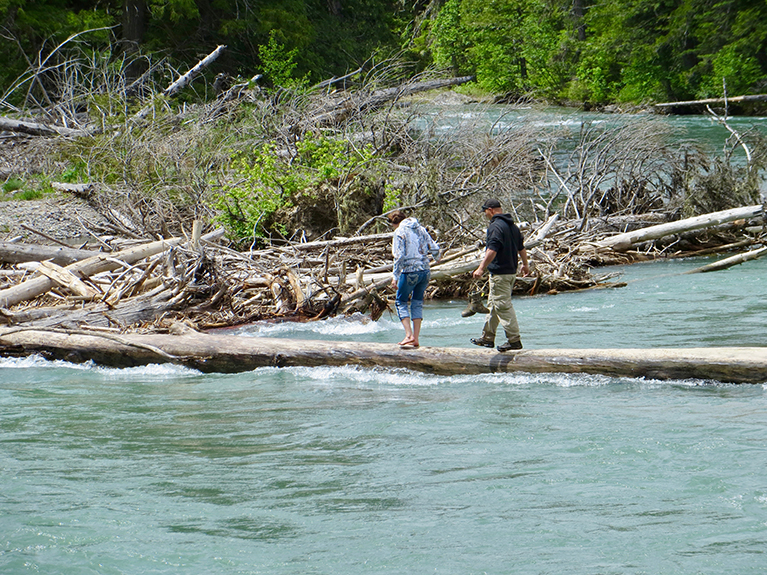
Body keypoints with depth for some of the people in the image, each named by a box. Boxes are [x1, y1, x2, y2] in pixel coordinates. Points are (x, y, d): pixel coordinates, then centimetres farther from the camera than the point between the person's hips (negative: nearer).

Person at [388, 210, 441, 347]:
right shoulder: (421, 229, 9)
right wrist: (437, 258, 32)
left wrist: (395, 276, -12)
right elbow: (434, 248, 9)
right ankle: (415, 339, 10)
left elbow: (399, 256, -15)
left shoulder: (400, 231, -7)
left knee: (401, 302, 7)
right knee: (417, 303, 12)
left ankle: (409, 335, -7)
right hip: (425, 271, 6)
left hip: (409, 272, -6)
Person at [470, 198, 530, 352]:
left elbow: (492, 250, -26)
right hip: (512, 271, 10)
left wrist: (481, 268, -27)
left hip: (499, 273, -10)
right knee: (493, 305, 18)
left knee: (503, 306, -8)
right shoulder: (513, 225, 14)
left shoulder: (495, 226, -16)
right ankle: (487, 338, 26)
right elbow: (521, 248, 24)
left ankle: (514, 340, -10)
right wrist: (525, 265, 38)